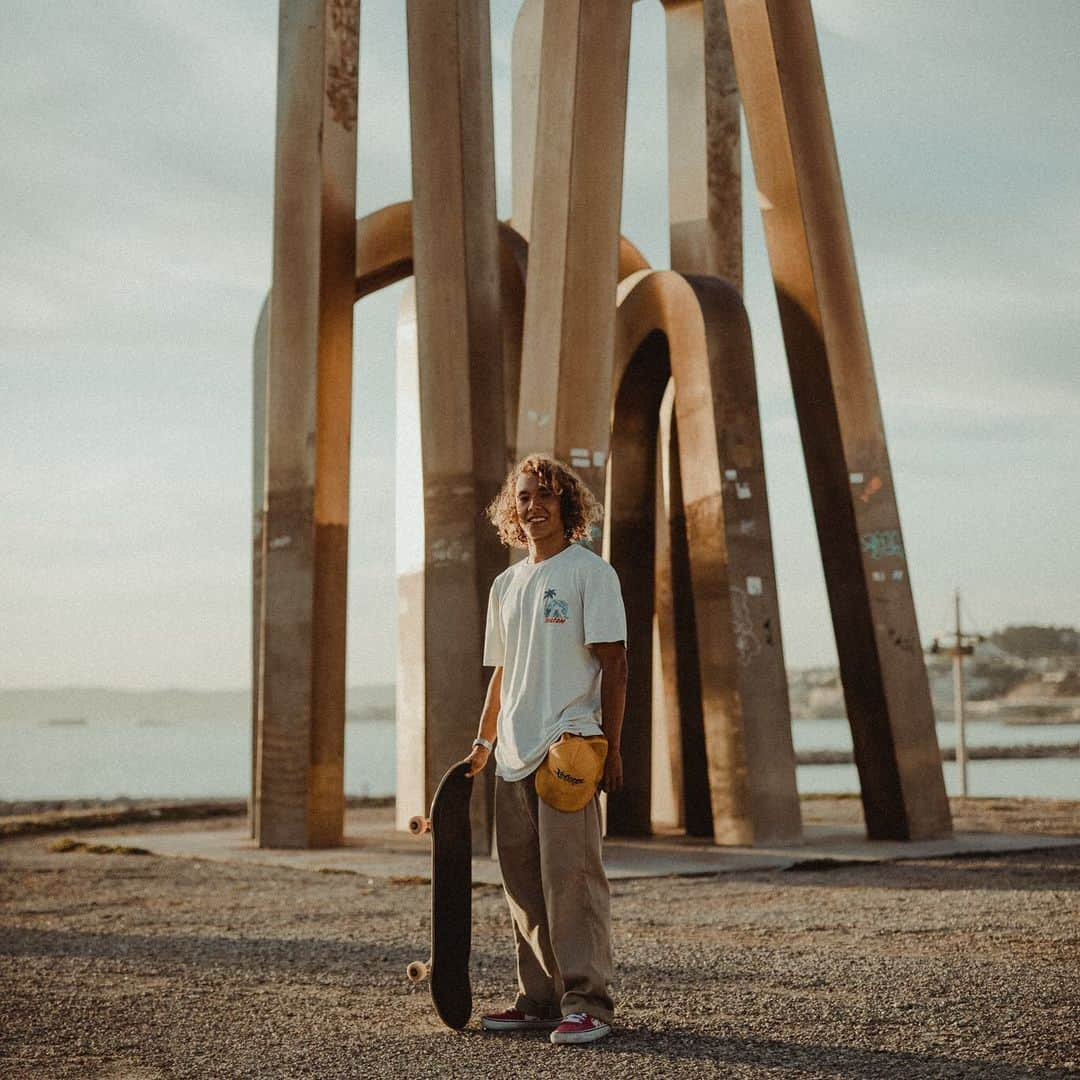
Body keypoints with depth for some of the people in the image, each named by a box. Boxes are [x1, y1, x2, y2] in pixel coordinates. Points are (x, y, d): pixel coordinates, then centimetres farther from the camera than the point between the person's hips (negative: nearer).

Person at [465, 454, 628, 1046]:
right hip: (514, 754, 7)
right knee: (523, 881, 8)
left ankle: (588, 1003, -5)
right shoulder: (505, 584, 19)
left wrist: (609, 746, -11)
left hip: (570, 748, -7)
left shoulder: (590, 572, -1)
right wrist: (482, 742, 19)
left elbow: (612, 663, -5)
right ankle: (540, 998, 16)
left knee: (571, 877, -10)